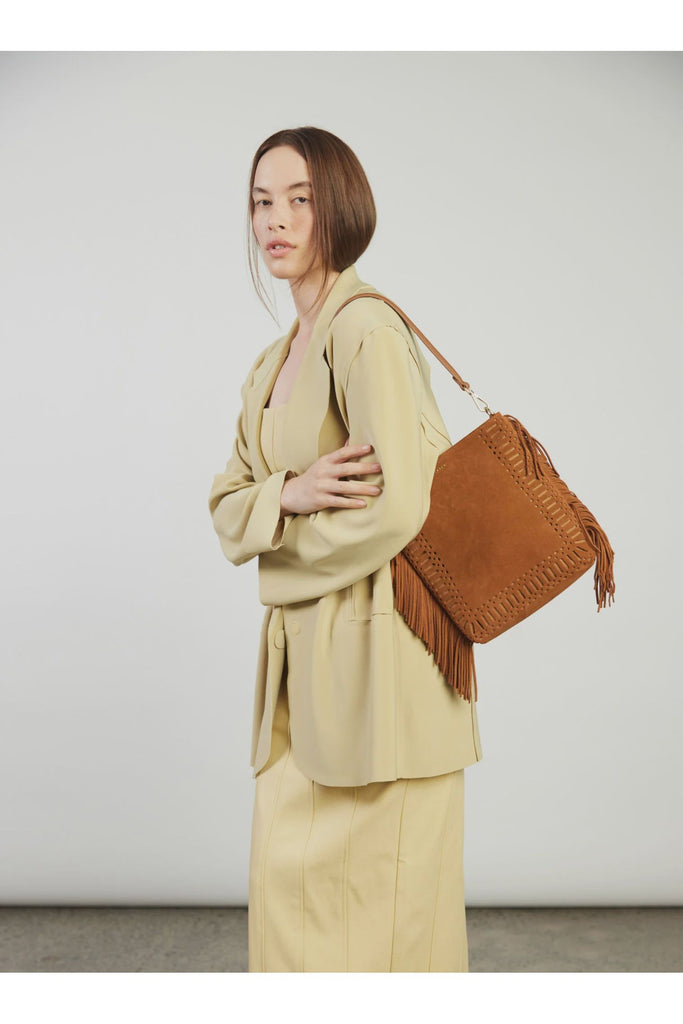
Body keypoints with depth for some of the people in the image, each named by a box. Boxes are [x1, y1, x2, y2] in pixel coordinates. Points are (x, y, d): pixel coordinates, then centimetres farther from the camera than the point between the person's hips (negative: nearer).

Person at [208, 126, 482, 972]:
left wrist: (281, 565, -5)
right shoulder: (271, 366, 15)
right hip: (302, 658, 8)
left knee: (374, 905, 3)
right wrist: (291, 496, -11)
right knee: (288, 885, 14)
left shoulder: (366, 329, -12)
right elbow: (228, 507, 12)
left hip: (374, 654, -8)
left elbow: (395, 509, -22)